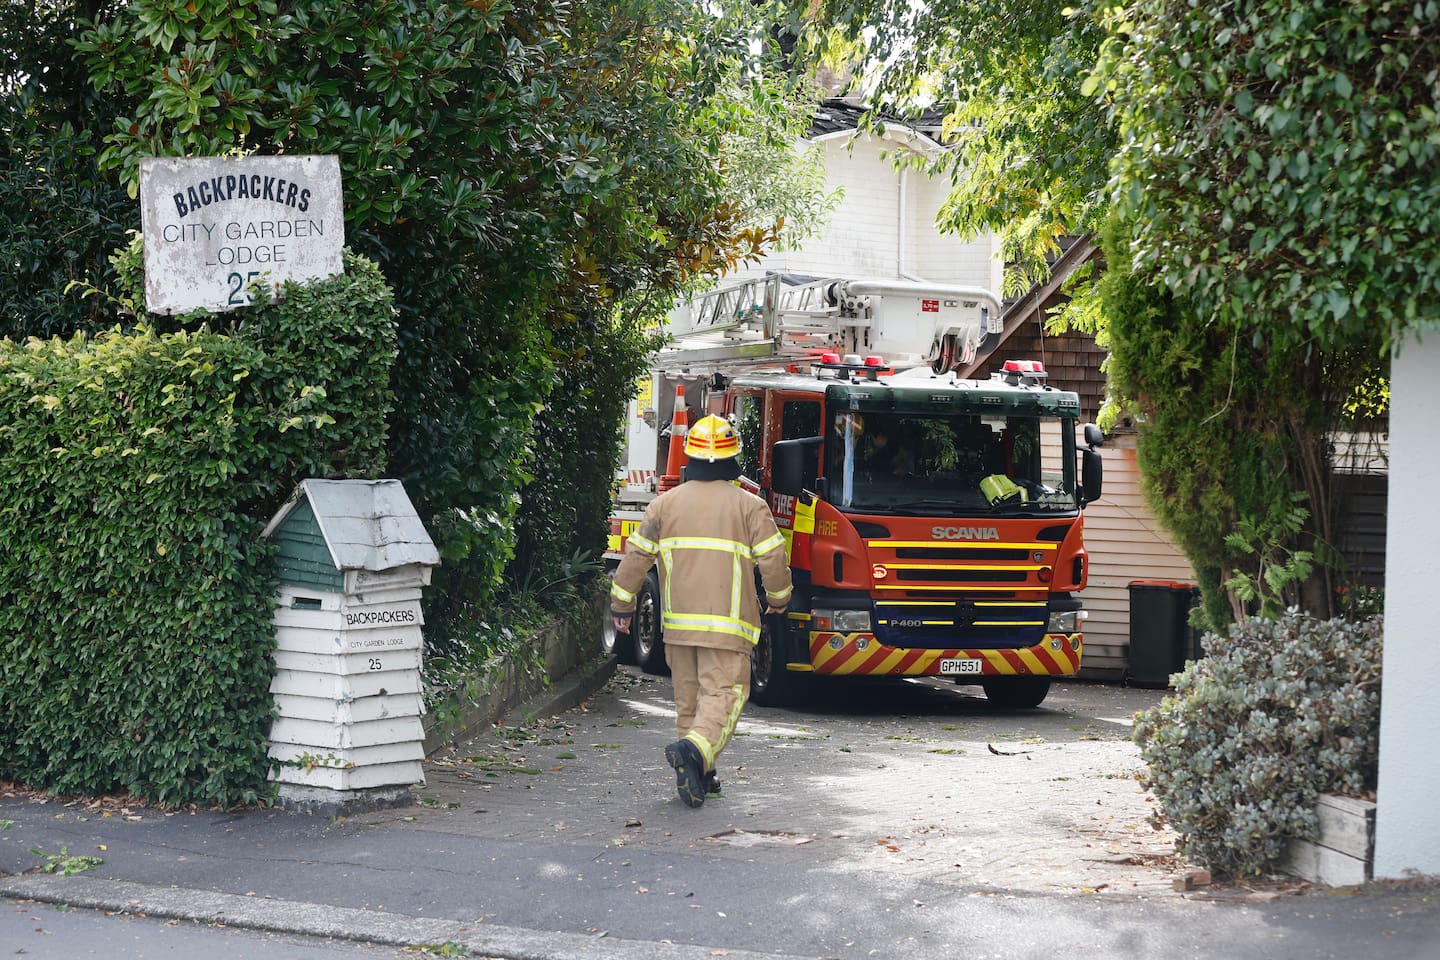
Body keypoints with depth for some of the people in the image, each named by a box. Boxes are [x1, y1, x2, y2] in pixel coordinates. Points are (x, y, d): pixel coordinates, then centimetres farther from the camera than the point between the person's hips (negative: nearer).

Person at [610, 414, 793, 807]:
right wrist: (779, 598, 16)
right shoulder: (750, 506, -3)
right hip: (728, 621, -4)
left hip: (678, 621, 4)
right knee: (722, 693, -7)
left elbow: (636, 556, 6)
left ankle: (699, 775, 18)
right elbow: (773, 558, -3)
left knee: (688, 697, 15)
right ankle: (695, 748, -32)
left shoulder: (665, 503, 5)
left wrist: (622, 605, 17)